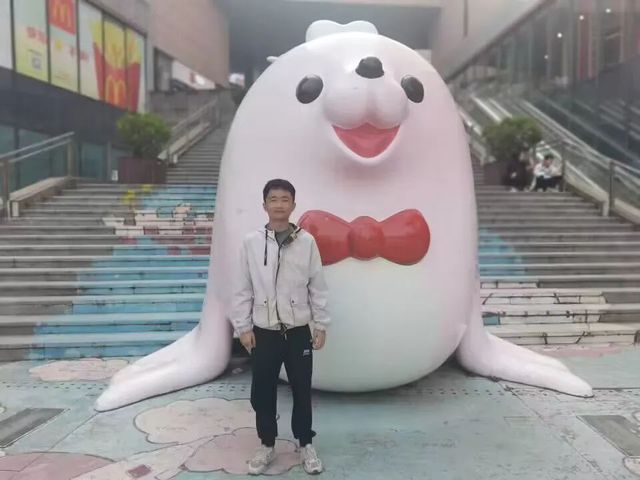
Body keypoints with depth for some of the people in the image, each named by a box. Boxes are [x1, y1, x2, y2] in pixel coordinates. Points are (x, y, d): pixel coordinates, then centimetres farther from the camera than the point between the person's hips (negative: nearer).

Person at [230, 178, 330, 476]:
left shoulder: (306, 241, -4)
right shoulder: (251, 242, -4)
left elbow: (317, 287, 1)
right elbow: (243, 288, 1)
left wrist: (321, 326, 1)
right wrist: (243, 327, -1)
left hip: (298, 332, 0)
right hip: (263, 333, 1)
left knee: (302, 391, 12)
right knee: (262, 393, 11)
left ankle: (305, 445, 32)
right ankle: (267, 446, 33)